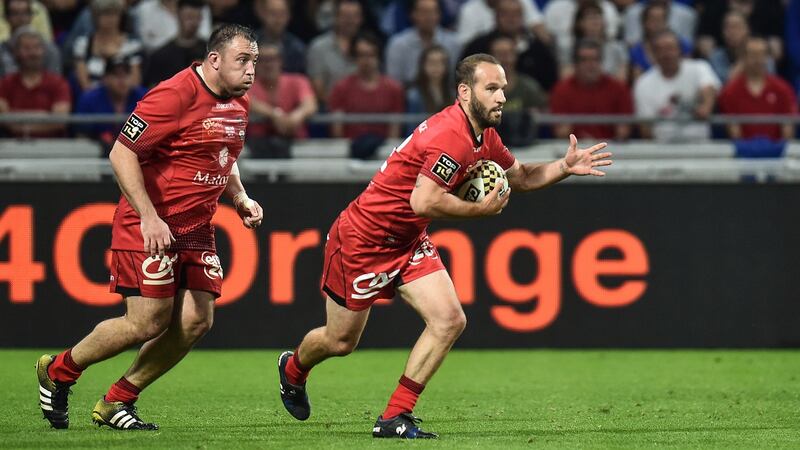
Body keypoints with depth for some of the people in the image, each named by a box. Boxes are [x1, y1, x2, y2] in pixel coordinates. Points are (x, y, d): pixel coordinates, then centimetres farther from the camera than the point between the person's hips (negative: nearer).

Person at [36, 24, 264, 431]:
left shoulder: (238, 104, 10)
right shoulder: (175, 96, -17)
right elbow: (121, 154, -18)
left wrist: (240, 198, 10)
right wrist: (149, 217, -23)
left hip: (196, 229, 8)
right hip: (148, 226, -8)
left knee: (196, 321, -3)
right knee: (149, 323, -11)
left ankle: (117, 402, 11)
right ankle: (57, 371, 13)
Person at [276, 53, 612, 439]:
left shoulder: (484, 136, 2)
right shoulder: (451, 136, -29)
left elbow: (519, 177, 18)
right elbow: (424, 202, -35)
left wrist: (564, 167, 1)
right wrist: (481, 209, -22)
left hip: (408, 243, 8)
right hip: (362, 239, -8)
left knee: (450, 321, -10)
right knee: (340, 341, 7)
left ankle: (395, 418, -3)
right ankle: (293, 370, 42)